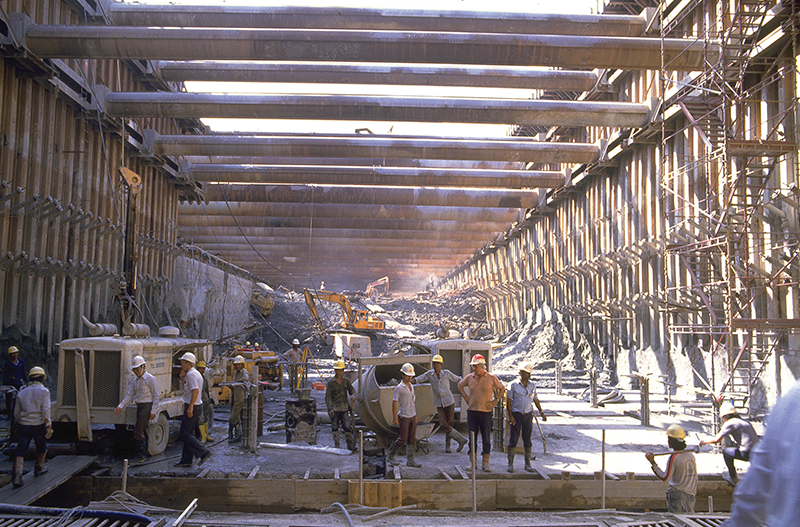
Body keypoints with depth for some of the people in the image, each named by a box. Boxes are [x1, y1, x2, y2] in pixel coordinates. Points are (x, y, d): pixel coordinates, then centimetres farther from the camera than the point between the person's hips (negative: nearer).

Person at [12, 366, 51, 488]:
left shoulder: (22, 393, 10)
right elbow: (46, 410, -12)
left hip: (23, 426, 3)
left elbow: (16, 413, 14)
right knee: (41, 448, 20)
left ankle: (16, 476, -12)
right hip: (38, 425, -3)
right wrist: (48, 426, -11)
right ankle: (39, 468, 35)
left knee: (20, 451, 0)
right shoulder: (44, 391, -4)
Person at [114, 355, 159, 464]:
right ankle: (144, 456, 16)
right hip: (139, 406, 8)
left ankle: (141, 456, -9)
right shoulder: (135, 381, 16)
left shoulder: (150, 379, -7)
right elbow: (129, 395, 15)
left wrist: (153, 411, -13)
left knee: (138, 431, -13)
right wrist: (120, 406, 2)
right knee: (142, 431, 9)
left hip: (147, 406, -8)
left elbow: (155, 396, -8)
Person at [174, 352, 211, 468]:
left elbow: (196, 391, -26)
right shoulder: (195, 373, 17)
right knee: (188, 433, 13)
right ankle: (186, 460, 16)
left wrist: (190, 407, -26)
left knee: (184, 434, -7)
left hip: (192, 407, -10)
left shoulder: (191, 374, -16)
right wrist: (182, 378, 12)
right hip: (197, 406, 10)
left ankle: (204, 452, -9)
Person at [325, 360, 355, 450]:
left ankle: (351, 446, 5)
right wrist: (329, 409, -10)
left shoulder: (346, 381, 6)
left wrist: (353, 396, -10)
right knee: (335, 428, 5)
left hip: (344, 408, 2)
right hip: (334, 409, -2)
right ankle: (336, 447, 15)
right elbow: (328, 397, -3)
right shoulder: (330, 383, -2)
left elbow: (352, 390, 14)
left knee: (347, 427, -2)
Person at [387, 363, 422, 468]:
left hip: (412, 416, 7)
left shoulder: (411, 386, 11)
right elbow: (394, 403, -10)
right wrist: (395, 418, -13)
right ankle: (390, 456, 12)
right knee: (403, 439, -4)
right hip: (404, 417, -7)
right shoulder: (399, 388, -10)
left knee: (412, 439, 6)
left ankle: (410, 460, 13)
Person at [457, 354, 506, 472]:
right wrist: (466, 398, 11)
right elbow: (460, 386, 21)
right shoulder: (470, 377, 5)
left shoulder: (491, 378, -3)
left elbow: (502, 389, 8)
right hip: (472, 411, 2)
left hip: (486, 412, -2)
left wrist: (495, 401, 0)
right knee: (472, 438, 7)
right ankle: (472, 462, 16)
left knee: (486, 439, 1)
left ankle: (486, 463, 9)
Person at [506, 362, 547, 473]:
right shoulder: (514, 385, -3)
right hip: (516, 414, -3)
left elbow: (535, 399, 18)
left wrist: (541, 413, 13)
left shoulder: (532, 385, 9)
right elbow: (508, 401, -3)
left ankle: (528, 464, 15)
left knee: (527, 440, 6)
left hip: (528, 415, 3)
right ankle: (510, 464, 6)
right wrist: (510, 416, -10)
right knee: (513, 440, -2)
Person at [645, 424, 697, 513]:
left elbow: (664, 478, -17)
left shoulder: (674, 458, -16)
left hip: (677, 494, -6)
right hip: (690, 496, 6)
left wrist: (652, 462, -16)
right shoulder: (691, 456, 6)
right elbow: (695, 477, 13)